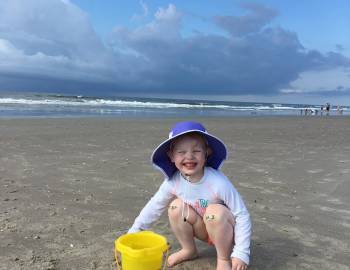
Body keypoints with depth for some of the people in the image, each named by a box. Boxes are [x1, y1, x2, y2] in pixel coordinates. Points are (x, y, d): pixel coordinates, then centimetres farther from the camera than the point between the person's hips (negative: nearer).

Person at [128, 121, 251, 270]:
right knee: (176, 206, -18)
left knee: (216, 212, -34)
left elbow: (242, 215, -24)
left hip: (225, 231, -4)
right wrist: (135, 230, -2)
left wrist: (241, 253, -26)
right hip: (203, 230, 4)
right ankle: (189, 250, 4)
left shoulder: (218, 182, -33)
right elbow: (155, 206, -3)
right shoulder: (173, 182, -20)